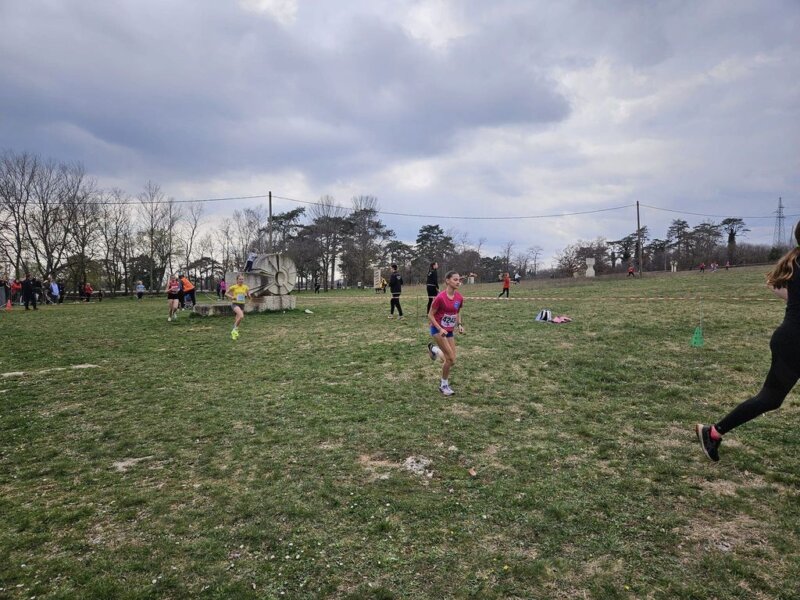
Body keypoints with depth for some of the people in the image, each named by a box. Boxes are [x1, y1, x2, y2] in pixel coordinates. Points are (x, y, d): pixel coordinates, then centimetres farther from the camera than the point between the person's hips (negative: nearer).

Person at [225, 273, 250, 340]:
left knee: (237, 320, 11)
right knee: (241, 316, -28)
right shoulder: (233, 287, -4)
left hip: (242, 304, 4)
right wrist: (232, 297, -12)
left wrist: (247, 295, -10)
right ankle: (235, 329, -10)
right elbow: (226, 293, 6)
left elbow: (249, 296, 13)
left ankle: (233, 333, 29)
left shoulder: (245, 287, 4)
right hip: (235, 304, -4)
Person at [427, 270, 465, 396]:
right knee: (451, 359, -12)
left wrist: (459, 324, -3)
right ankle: (444, 385, 8)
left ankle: (434, 349, 32)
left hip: (449, 331, 6)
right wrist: (440, 329, -21)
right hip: (438, 330, -6)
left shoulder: (459, 298, -3)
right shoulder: (440, 297, -21)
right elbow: (430, 315, -14)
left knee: (451, 360, 5)